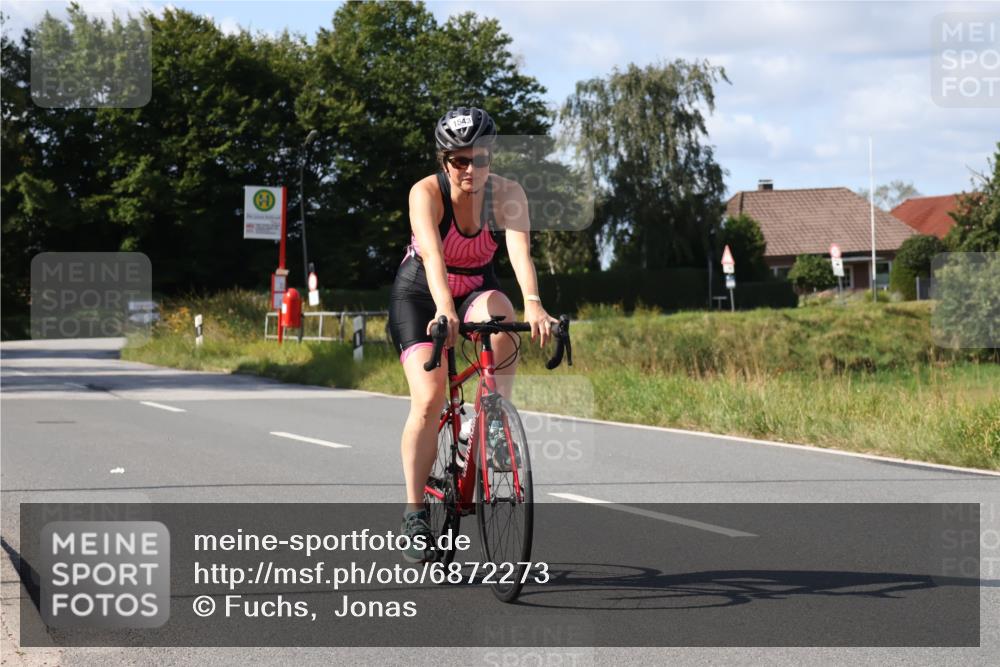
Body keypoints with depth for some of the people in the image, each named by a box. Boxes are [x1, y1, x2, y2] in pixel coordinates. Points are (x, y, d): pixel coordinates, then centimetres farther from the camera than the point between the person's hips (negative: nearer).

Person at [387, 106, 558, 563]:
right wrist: (443, 309, -58)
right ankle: (414, 514, -8)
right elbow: (432, 255, -40)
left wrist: (532, 304, -53)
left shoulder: (507, 194, -19)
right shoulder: (426, 193, -24)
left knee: (501, 320, -35)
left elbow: (520, 250, -34)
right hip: (420, 295, -2)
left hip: (476, 290, 2)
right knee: (428, 399, -19)